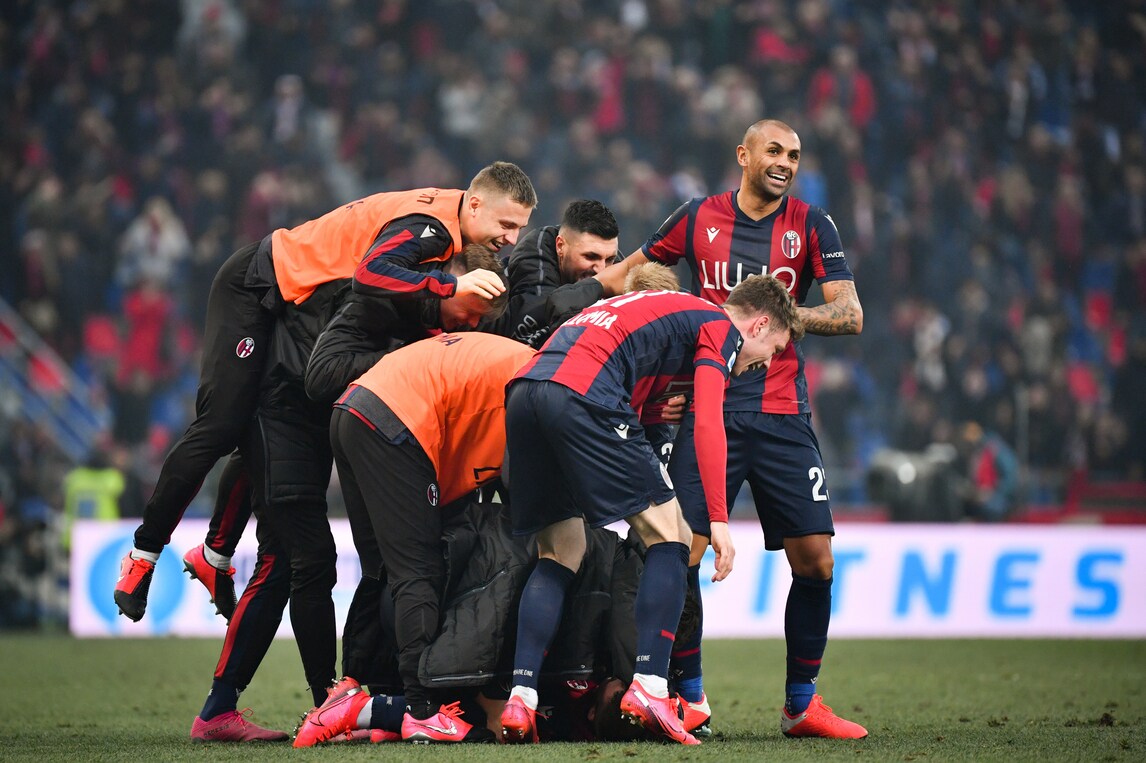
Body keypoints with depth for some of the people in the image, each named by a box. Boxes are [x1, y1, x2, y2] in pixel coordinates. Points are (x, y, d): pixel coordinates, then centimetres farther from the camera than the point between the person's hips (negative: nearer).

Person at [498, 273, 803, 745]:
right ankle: (649, 687, -8)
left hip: (523, 390, 8)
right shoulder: (721, 328, 10)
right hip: (583, 395, -8)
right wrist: (719, 521, -5)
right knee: (669, 538, 2)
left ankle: (520, 698, 3)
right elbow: (708, 425, -3)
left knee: (560, 556, 15)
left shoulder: (663, 309, 36)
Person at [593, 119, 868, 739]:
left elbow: (850, 315, -1)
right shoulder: (698, 218, 8)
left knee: (815, 559, -5)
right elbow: (628, 271, 23)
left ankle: (801, 704, 9)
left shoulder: (810, 226, 7)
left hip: (783, 415, 1)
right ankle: (689, 695, 5)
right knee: (681, 553, -10)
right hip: (709, 407, -1)